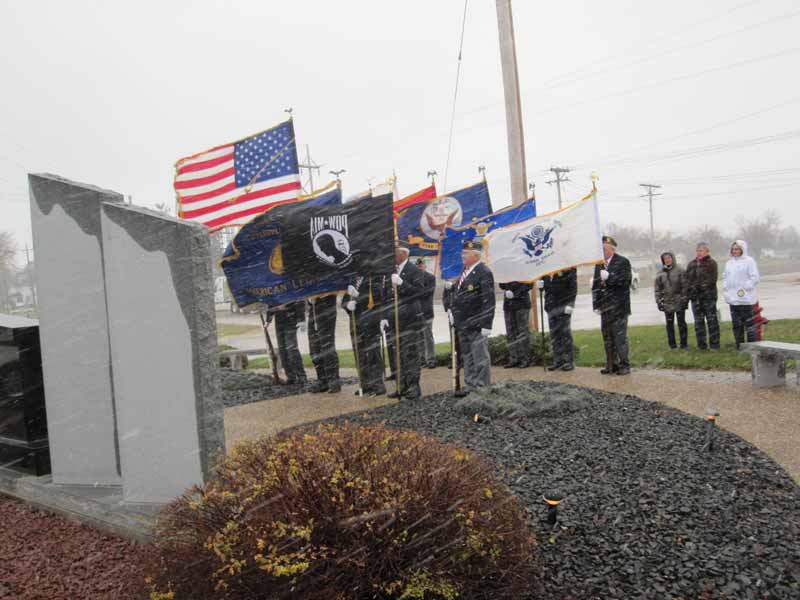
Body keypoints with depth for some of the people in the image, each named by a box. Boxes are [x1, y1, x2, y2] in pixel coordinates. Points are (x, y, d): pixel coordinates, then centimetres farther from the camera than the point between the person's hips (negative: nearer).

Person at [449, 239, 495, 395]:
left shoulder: (484, 273, -12)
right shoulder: (465, 272, 14)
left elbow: (489, 301, -16)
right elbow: (457, 293, 25)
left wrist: (486, 324, -19)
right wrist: (452, 310, 12)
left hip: (477, 326, -8)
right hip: (463, 324, 9)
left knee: (480, 358, 0)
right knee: (467, 357, 16)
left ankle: (482, 387, 9)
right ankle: (470, 385, 26)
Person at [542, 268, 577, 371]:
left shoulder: (569, 268, -7)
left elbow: (573, 287, -9)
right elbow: (543, 281, 22)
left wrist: (570, 304, -15)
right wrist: (541, 283, -2)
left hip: (564, 306, -5)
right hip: (551, 306, 6)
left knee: (565, 333, -2)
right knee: (554, 334, 9)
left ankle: (569, 361, 7)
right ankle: (557, 361, 18)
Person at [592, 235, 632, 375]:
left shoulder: (622, 262, -1)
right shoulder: (599, 265, 15)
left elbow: (625, 280, -11)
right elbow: (595, 285, 17)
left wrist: (609, 277, -19)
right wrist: (596, 304, 9)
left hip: (618, 307, -6)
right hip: (605, 308, 6)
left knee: (620, 336, -4)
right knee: (607, 337, 8)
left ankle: (624, 365, 4)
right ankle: (611, 365, 16)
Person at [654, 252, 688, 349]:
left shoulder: (680, 271, -2)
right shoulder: (660, 273, 6)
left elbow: (685, 286, -4)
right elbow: (657, 288, 9)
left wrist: (684, 299, -9)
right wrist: (659, 301, 2)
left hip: (679, 302, -3)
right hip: (667, 303, 3)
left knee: (681, 323, 4)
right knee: (669, 324, 7)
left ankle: (684, 344, 13)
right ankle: (672, 344, 15)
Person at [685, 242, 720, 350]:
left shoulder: (711, 263, -1)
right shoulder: (691, 264, 14)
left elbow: (711, 280, -11)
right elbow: (688, 280, 10)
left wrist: (700, 287, -17)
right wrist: (691, 290, -7)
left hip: (708, 296, -5)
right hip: (695, 297, 5)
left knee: (712, 320, -2)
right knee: (698, 321, 7)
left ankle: (714, 344, 2)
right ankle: (701, 344, 13)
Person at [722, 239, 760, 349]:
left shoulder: (749, 261, -6)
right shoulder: (729, 263, 14)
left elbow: (755, 277, -10)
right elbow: (725, 277, 22)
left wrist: (746, 288, -15)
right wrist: (725, 288, 9)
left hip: (745, 298, -7)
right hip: (732, 298, 7)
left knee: (749, 323, -4)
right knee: (736, 324, 11)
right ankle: (739, 346, 20)